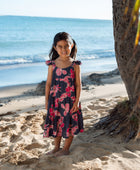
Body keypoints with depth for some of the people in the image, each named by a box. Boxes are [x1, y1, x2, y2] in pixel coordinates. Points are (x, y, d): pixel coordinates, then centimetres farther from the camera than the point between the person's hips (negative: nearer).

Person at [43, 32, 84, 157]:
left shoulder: (75, 65, -5)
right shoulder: (52, 65, -1)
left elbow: (78, 84, -4)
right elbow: (48, 83, 3)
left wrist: (77, 101, -9)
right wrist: (47, 100, 2)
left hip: (70, 100, -2)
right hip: (55, 100, 2)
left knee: (70, 124, 6)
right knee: (56, 124, 13)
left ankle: (66, 148, 23)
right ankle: (56, 147, 30)